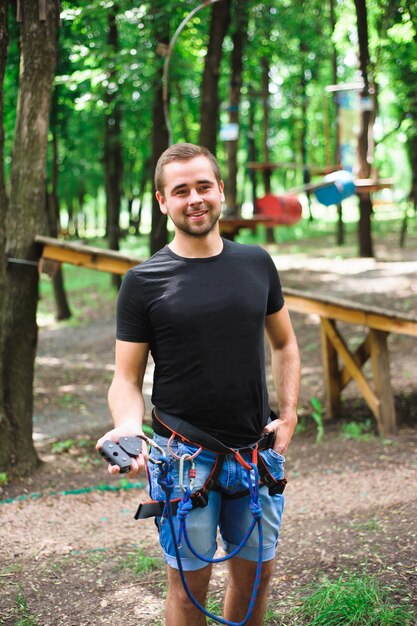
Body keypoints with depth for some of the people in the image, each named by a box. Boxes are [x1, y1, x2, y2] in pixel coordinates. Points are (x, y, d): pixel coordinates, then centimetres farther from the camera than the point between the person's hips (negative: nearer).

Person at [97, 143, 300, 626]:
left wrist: (289, 414, 5)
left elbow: (283, 343, 16)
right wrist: (128, 429, -23)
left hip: (258, 450, 3)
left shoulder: (256, 263, 5)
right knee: (190, 583, 5)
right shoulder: (143, 281, -5)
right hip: (182, 458, -3)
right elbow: (126, 377, -3)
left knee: (256, 572, 13)